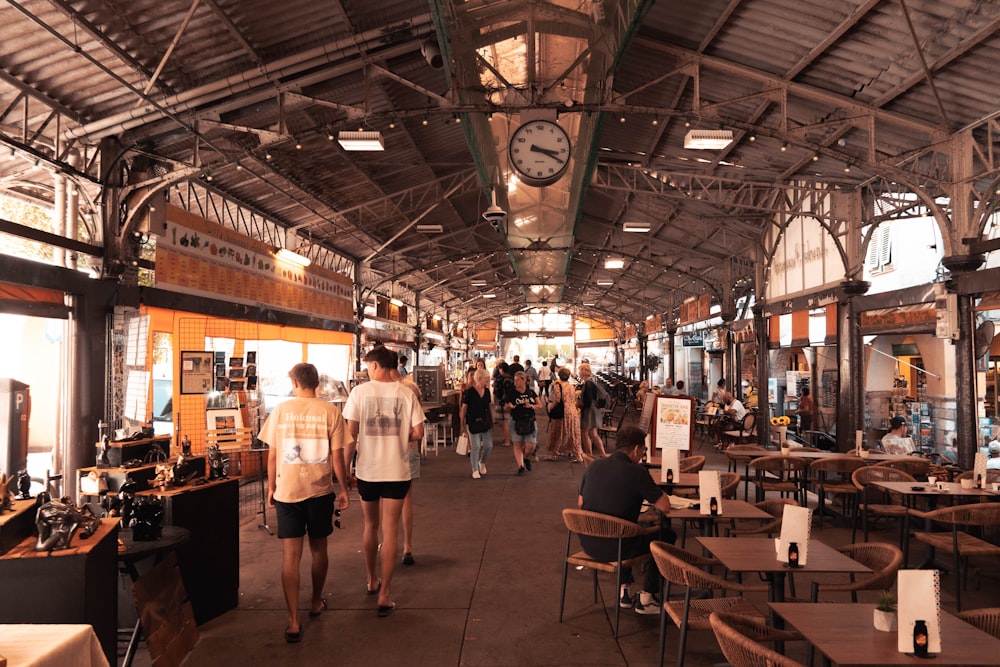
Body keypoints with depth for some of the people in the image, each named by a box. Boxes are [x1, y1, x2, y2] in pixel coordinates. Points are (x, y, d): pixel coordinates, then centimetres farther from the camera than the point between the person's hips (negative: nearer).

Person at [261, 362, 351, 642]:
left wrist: (271, 487, 12)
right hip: (320, 490, 0)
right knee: (319, 549, 18)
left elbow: (272, 454, 0)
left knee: (290, 555, 3)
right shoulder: (330, 411, -5)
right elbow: (337, 455, -6)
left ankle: (294, 622, 0)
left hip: (287, 491, 0)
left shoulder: (281, 410, -2)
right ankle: (316, 603, 36)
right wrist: (344, 489, 4)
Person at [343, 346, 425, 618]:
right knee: (390, 530, 5)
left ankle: (372, 580, 37)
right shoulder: (406, 394, -4)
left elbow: (351, 435, -7)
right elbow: (418, 433, -5)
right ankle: (384, 593, 5)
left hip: (367, 470, 1)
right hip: (397, 471, 0)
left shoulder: (359, 392, -7)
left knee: (370, 525, 20)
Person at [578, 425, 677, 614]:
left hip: (588, 544, 6)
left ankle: (624, 591, 37)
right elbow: (665, 507, -11)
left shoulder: (594, 466, 1)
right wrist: (655, 493, 11)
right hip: (615, 549, -6)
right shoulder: (637, 472, -16)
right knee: (667, 535, 18)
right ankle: (646, 597, 22)